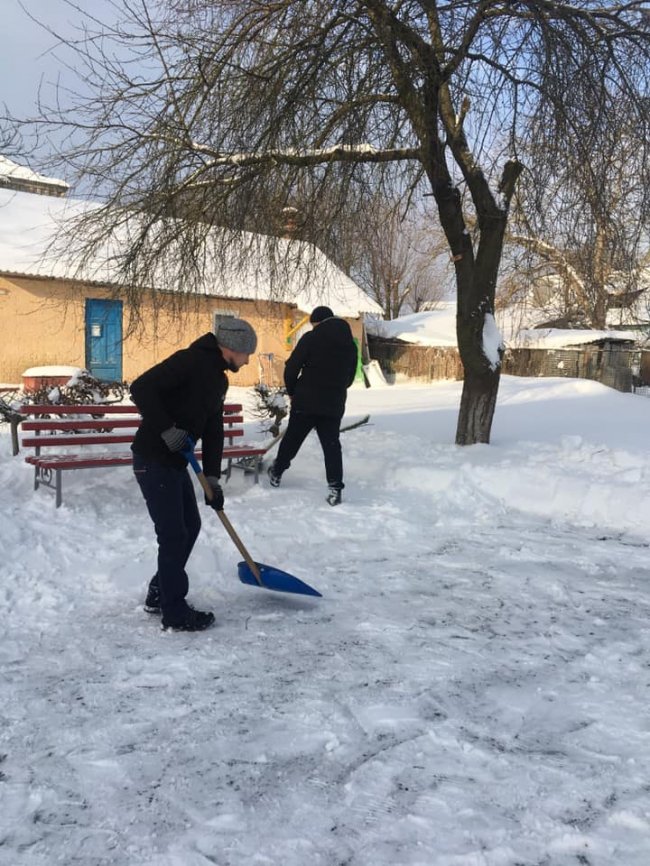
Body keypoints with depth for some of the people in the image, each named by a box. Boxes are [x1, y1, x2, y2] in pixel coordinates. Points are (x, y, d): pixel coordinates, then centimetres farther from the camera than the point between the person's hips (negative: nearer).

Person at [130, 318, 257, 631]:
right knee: (173, 534, -4)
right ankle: (175, 613, 10)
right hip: (153, 459, -10)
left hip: (175, 461, 10)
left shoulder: (218, 379, 12)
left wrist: (212, 479, 9)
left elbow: (213, 431, 13)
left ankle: (159, 595, 31)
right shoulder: (190, 360, -17)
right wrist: (167, 429, -25)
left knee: (190, 526, 16)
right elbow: (141, 388, -24)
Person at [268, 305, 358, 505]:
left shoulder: (311, 338, -7)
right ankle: (335, 488, -2)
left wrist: (292, 391, 7)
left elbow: (291, 367, -8)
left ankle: (276, 473, 31)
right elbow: (350, 377, 15)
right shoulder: (350, 344, 9)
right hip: (335, 404, 3)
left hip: (306, 401, -3)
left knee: (291, 438, 14)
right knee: (331, 445, 7)